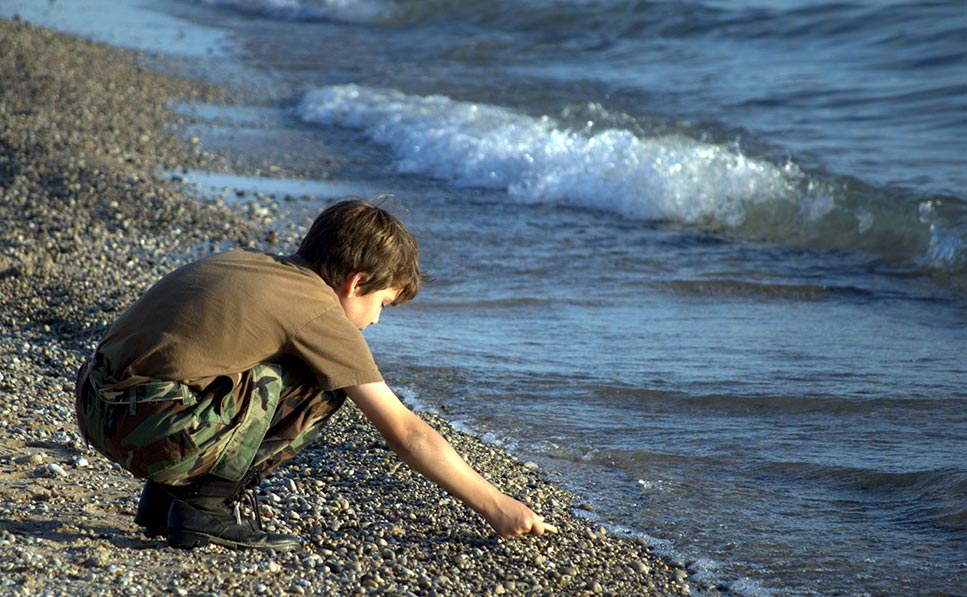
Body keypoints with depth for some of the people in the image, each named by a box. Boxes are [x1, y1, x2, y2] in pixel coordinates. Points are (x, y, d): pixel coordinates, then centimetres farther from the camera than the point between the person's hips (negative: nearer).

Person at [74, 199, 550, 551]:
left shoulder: (242, 262, 19)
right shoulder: (321, 315, -2)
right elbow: (404, 433, -1)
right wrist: (495, 506, 6)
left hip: (93, 408, 8)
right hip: (155, 434, -8)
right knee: (319, 388, 2)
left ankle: (165, 498, 19)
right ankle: (205, 507, 0)